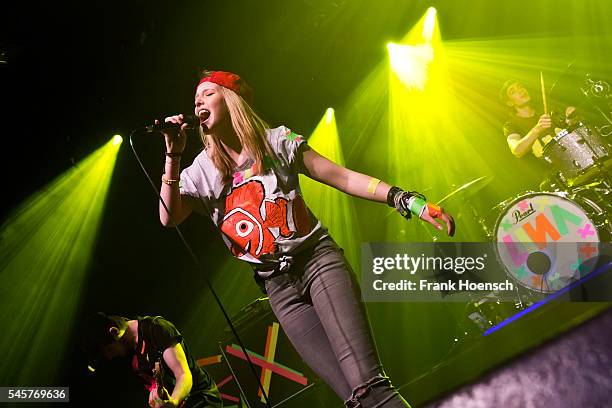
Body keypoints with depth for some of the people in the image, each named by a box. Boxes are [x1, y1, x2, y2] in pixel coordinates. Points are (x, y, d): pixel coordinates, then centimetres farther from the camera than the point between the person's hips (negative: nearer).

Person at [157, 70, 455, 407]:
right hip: (279, 288, 2)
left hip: (318, 259, -2)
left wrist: (408, 200, -7)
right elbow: (168, 218, -5)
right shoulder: (202, 172, 9)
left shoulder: (276, 140, 4)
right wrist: (172, 157, -11)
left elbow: (343, 177, 1)